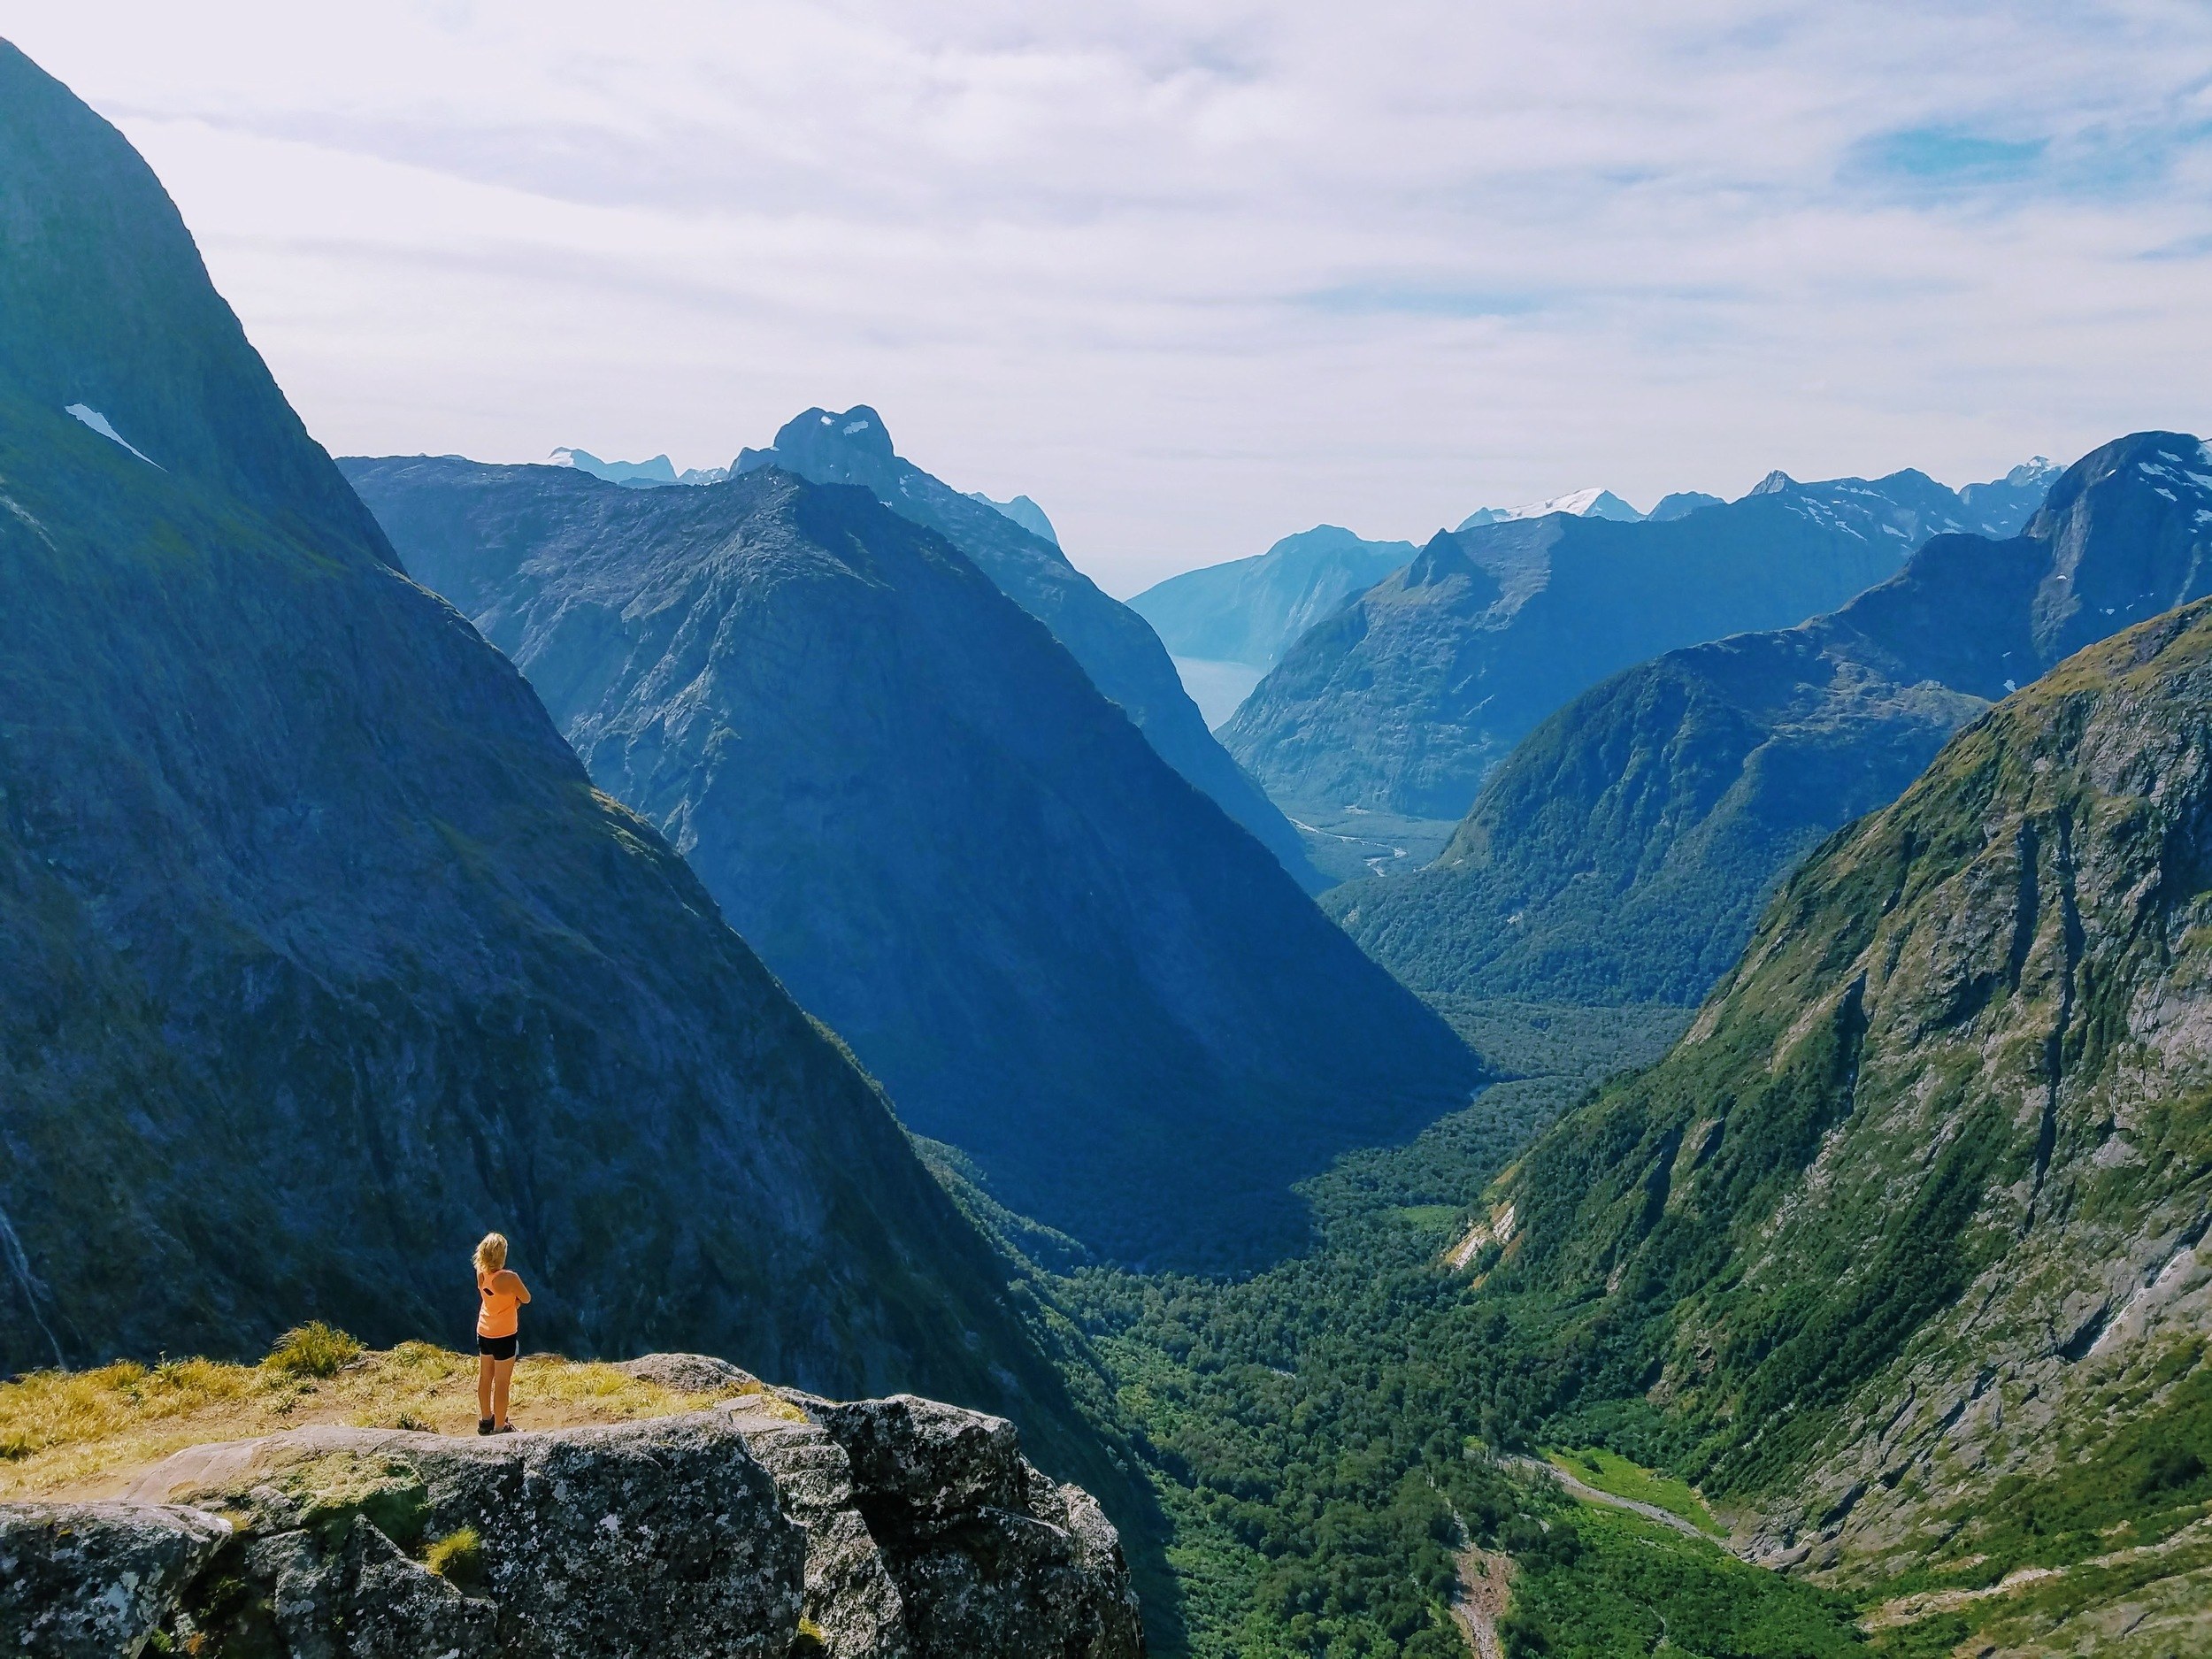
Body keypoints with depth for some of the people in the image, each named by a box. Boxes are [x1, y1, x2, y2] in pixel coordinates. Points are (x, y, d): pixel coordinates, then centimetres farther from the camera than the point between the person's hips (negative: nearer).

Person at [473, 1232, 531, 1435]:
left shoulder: (481, 1273, -9)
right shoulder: (509, 1278, -27)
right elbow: (526, 1299, -12)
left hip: (483, 1332, 7)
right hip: (504, 1335, -7)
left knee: (484, 1377, 20)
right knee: (501, 1383, 4)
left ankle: (485, 1420, 36)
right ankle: (499, 1428, 12)